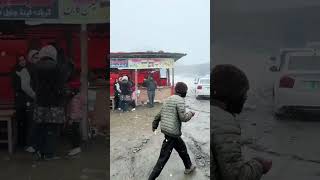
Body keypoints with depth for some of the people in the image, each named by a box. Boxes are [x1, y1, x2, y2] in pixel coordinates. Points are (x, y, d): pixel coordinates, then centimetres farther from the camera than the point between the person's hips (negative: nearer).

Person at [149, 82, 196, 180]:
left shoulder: (168, 99, 11)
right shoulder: (180, 100, -14)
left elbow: (159, 114, 15)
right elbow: (183, 118, -18)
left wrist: (154, 125, 24)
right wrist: (190, 113, 1)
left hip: (165, 129, 10)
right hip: (172, 132, -10)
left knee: (182, 148, 26)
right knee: (164, 157, -3)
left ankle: (188, 167, 45)